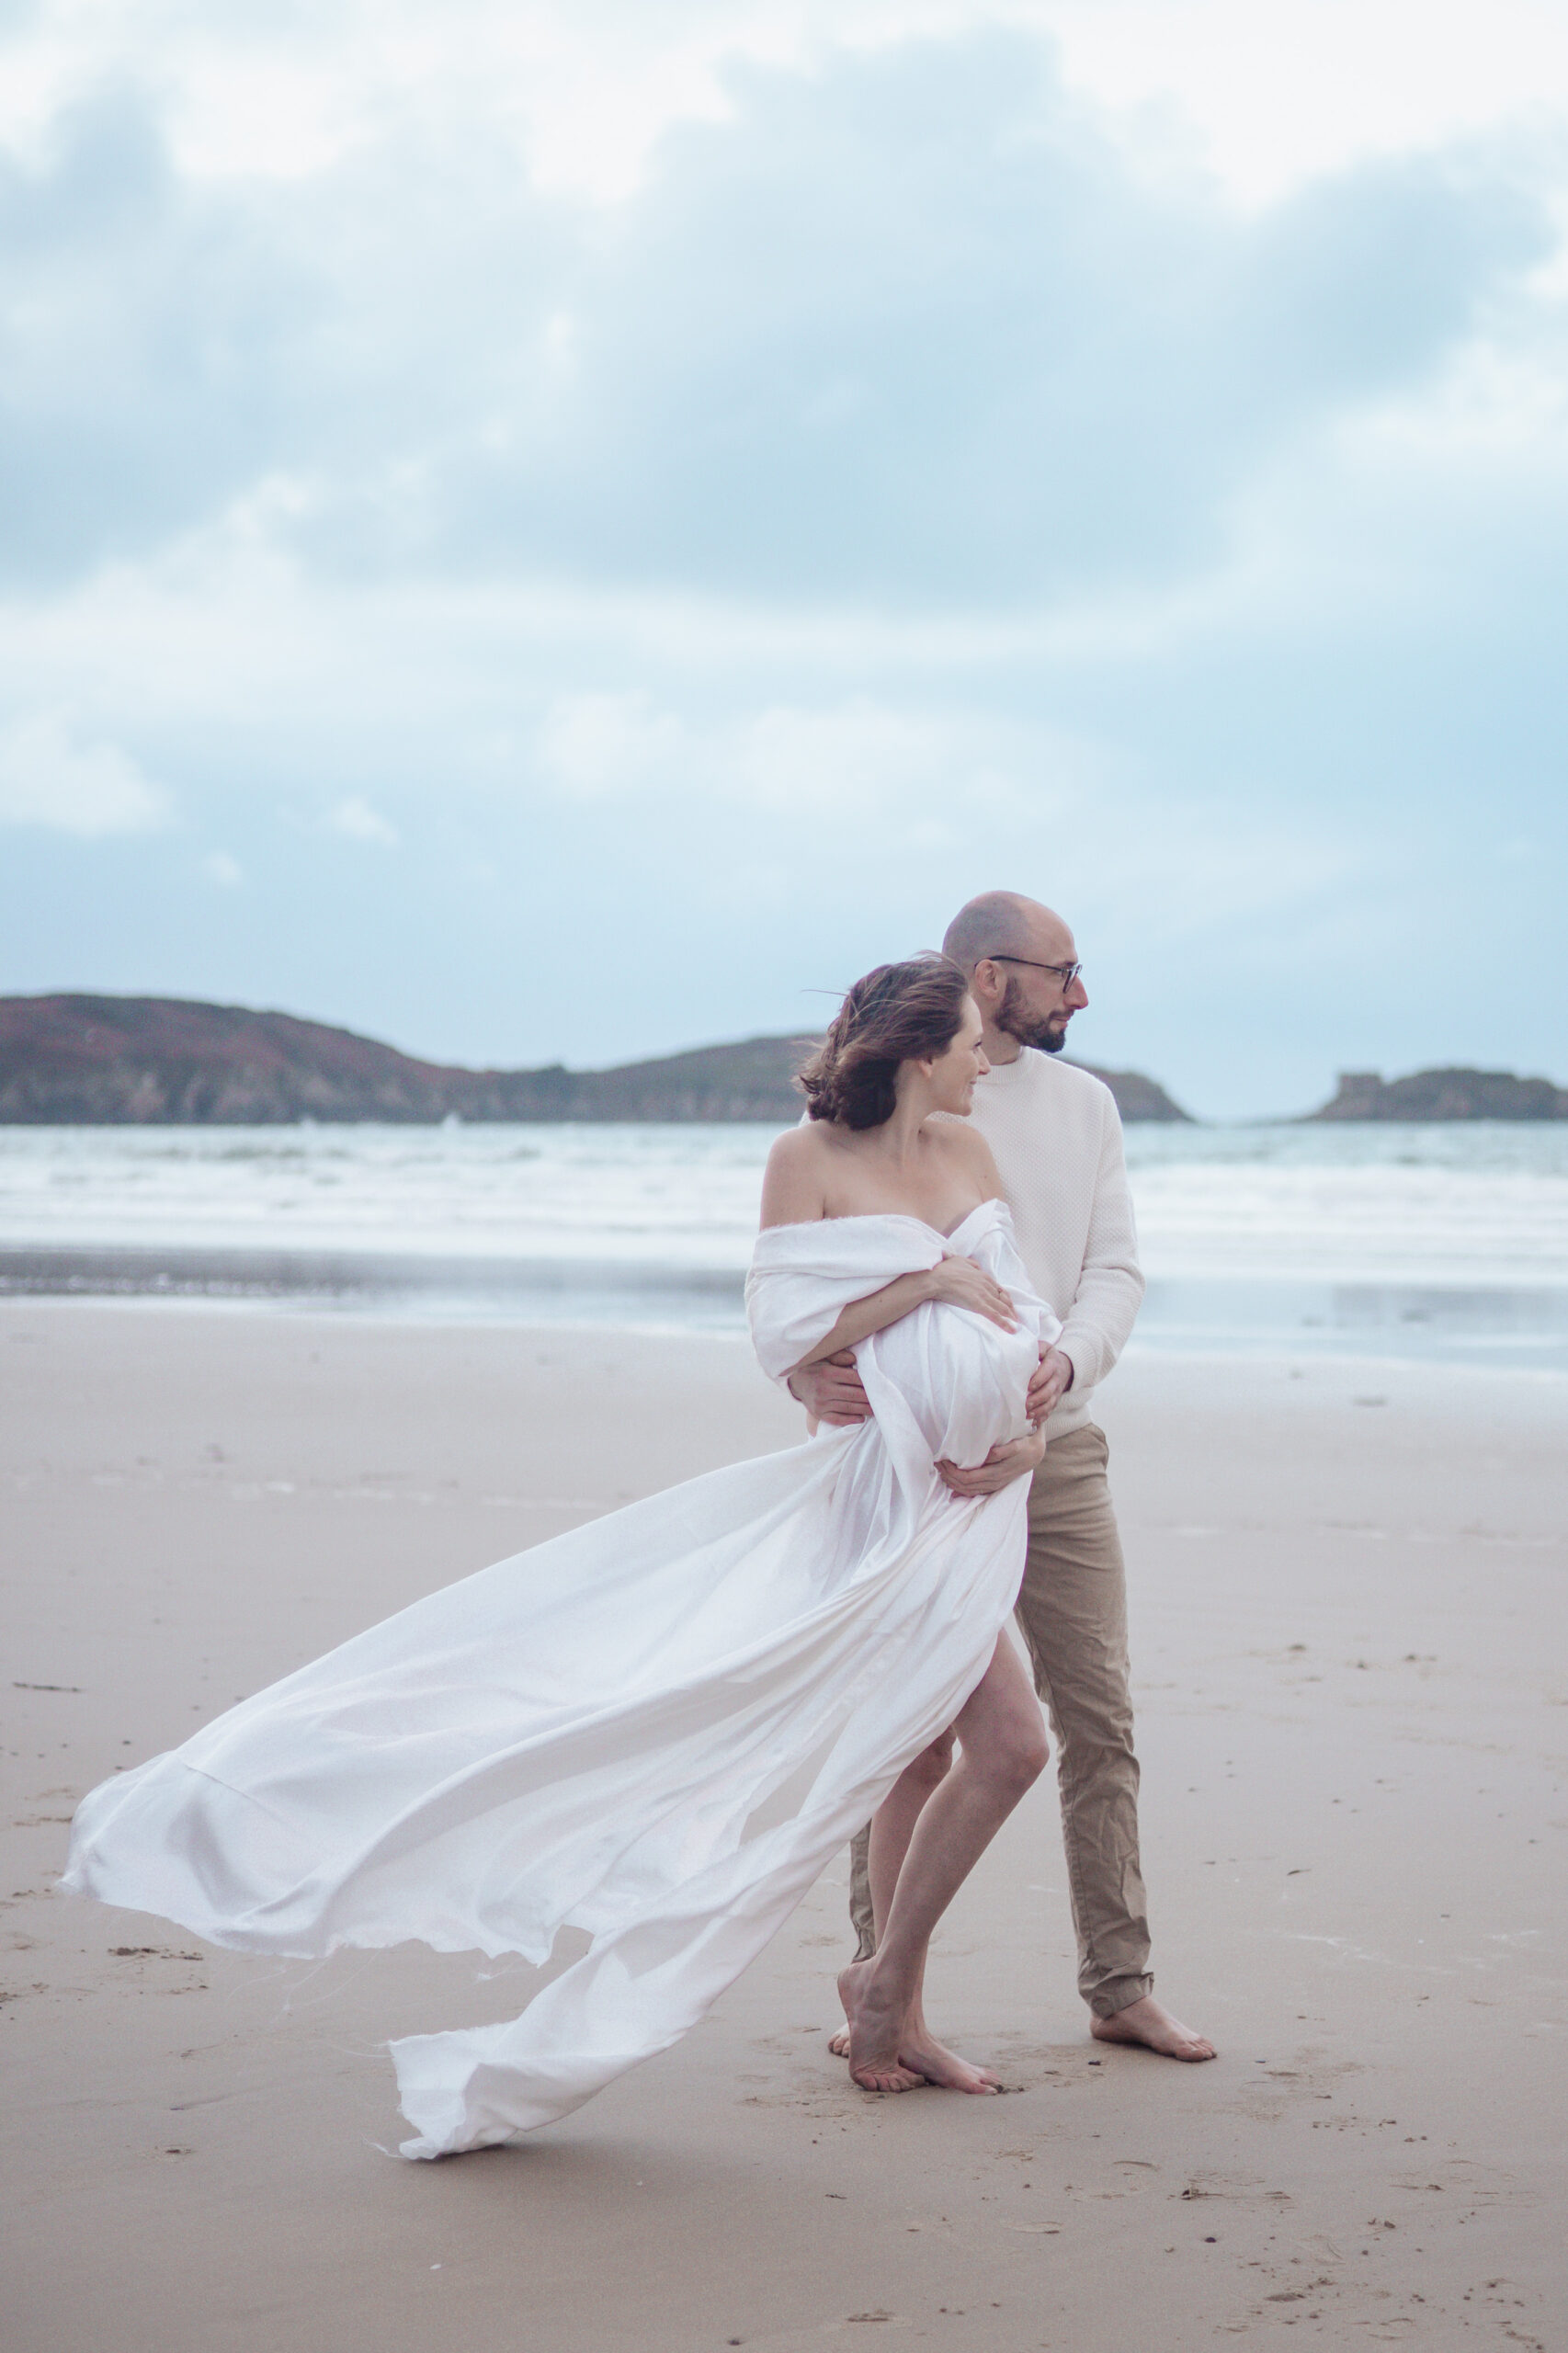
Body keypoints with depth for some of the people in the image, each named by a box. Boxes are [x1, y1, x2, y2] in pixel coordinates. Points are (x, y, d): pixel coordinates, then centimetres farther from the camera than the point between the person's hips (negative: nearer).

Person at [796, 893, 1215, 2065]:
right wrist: (810, 1370, -30)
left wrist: (1066, 1362, -18)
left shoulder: (1084, 1103, 12)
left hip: (1057, 1448, 4)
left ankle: (1122, 1985, 13)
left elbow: (1115, 1268, 4)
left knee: (1100, 1721, 4)